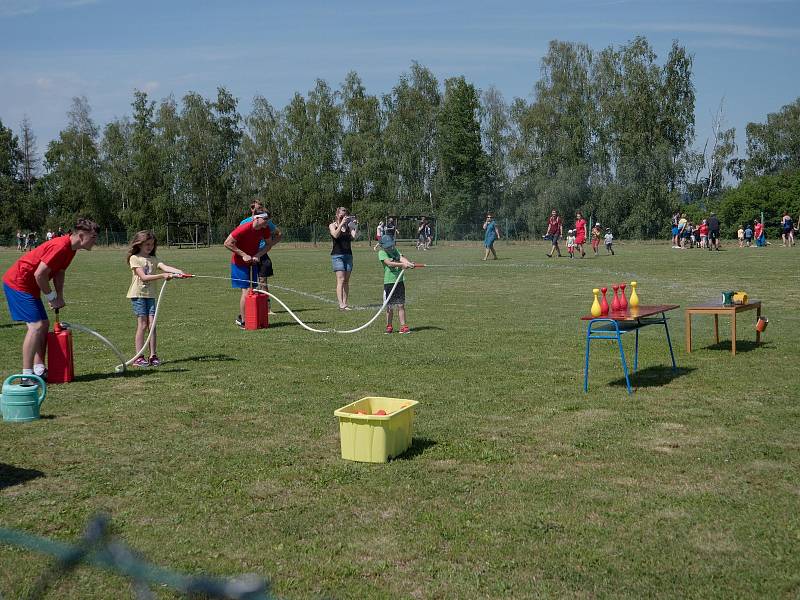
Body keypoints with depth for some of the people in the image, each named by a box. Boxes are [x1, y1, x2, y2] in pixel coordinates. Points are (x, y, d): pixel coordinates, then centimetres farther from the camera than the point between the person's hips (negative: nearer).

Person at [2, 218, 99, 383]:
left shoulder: (70, 249, 6)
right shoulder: (60, 247, -26)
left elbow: (59, 272, 14)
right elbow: (39, 274, -27)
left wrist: (59, 297, 3)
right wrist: (51, 297, -14)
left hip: (28, 285, 10)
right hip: (17, 282, -10)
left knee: (44, 324, 10)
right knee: (36, 325, -15)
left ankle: (39, 369, 14)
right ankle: (27, 375, -13)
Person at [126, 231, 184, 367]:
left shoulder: (153, 259, 11)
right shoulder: (134, 258, -4)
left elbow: (165, 267, -7)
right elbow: (143, 277, -15)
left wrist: (179, 272, -26)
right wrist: (162, 276, -24)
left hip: (150, 295, 4)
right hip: (138, 294, -4)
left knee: (152, 325, 0)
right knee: (142, 325, -6)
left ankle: (153, 356, 4)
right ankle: (139, 357, -1)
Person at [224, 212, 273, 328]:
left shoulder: (265, 229, -7)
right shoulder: (244, 229, -26)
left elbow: (268, 245, 5)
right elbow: (227, 243, -22)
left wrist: (258, 255, -13)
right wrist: (243, 255, -22)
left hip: (253, 262, 7)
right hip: (239, 263, -6)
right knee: (245, 291, -10)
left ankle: (241, 317, 26)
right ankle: (243, 322, 0)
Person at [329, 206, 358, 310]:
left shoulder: (348, 226, 13)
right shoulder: (332, 225, 4)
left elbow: (354, 236, -1)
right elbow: (335, 235, -15)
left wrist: (355, 226, -13)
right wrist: (341, 223, -21)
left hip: (348, 255, 4)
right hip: (337, 255, -4)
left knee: (346, 281, 3)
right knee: (341, 279, -13)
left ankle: (345, 303, 5)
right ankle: (341, 304, -19)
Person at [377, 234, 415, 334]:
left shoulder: (395, 250, 11)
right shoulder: (382, 253, -5)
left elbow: (401, 258, -6)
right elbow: (389, 263, -20)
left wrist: (409, 263, -27)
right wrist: (402, 264, -32)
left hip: (399, 281, 4)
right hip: (389, 282, -4)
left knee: (401, 305, 5)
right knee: (389, 306, 4)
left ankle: (403, 326, 8)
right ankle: (389, 327, 17)